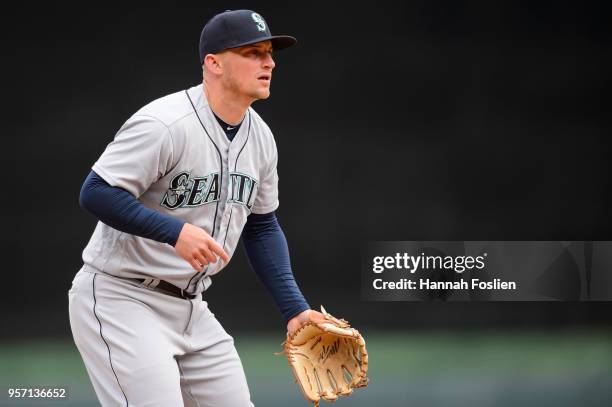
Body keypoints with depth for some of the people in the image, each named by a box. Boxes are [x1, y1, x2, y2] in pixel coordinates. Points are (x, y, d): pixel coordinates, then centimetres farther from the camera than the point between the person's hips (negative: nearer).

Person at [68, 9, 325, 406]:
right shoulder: (166, 124, -20)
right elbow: (96, 193, -24)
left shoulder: (260, 137, 6)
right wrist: (175, 232, -33)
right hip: (119, 299, -8)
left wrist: (294, 308, 7)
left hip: (191, 308, 8)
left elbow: (262, 226, 16)